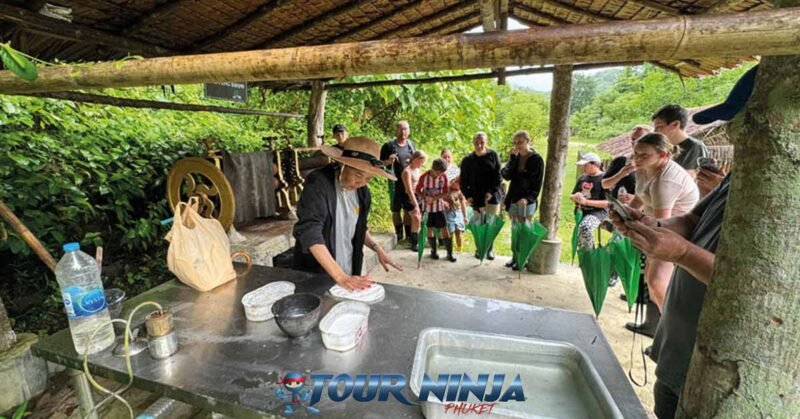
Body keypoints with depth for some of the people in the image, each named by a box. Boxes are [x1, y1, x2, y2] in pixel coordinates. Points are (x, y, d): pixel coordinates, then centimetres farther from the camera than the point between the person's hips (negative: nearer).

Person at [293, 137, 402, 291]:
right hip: (315, 275, -5)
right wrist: (340, 276, -32)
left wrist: (377, 249, 0)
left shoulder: (363, 192, 0)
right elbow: (309, 232, -28)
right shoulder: (318, 183, -18)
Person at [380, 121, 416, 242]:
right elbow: (380, 163, -1)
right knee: (396, 210, 6)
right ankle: (399, 235, 20)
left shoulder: (411, 144, 9)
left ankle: (409, 236, 17)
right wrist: (389, 161, -20)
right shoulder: (389, 146, -4)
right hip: (395, 182, -3)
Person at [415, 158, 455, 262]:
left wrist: (434, 198, -21)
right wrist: (425, 198, -18)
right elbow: (418, 190, -1)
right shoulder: (424, 177, -13)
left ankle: (450, 253, 7)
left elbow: (445, 193, -7)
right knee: (430, 229, 7)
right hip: (427, 207, 0)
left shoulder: (444, 177, -10)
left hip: (439, 207, 0)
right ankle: (434, 250, 23)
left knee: (444, 229, -1)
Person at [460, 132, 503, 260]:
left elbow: (499, 176, -2)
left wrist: (491, 192, -12)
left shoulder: (493, 155, 1)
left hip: (492, 195, 0)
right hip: (476, 197, 1)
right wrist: (467, 195, -4)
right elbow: (464, 181, 6)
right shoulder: (467, 160, 4)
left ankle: (490, 249, 15)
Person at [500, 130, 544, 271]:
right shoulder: (515, 157, 7)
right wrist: (512, 158, -13)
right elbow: (506, 175, -6)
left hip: (527, 201, -5)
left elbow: (538, 183, -8)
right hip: (513, 199, 5)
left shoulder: (536, 159, -5)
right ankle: (515, 257, 22)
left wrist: (528, 198, -19)